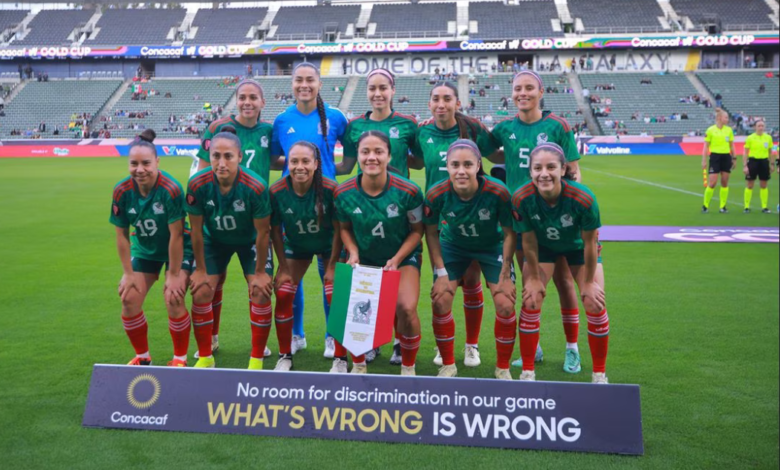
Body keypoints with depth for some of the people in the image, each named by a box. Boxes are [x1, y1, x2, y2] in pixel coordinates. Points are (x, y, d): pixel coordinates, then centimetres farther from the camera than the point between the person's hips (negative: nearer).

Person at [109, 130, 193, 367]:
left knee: (173, 300, -18)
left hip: (177, 249, -5)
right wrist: (128, 273, -4)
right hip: (144, 249, 5)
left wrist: (174, 275, -19)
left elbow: (176, 236, -24)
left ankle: (180, 358, 6)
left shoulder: (171, 189, -29)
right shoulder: (122, 191, -16)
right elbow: (122, 235, -6)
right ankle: (142, 357, 22)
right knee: (129, 299, -2)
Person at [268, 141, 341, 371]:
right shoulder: (277, 191, -24)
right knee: (283, 296, -4)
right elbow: (275, 231, -11)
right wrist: (284, 268, -8)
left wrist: (332, 266, -15)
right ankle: (285, 356, 15)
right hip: (295, 246, 2)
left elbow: (339, 230, -18)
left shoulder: (330, 189, -30)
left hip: (329, 246, -2)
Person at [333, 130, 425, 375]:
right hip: (363, 258, 2)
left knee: (406, 308, -23)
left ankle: (408, 369, 5)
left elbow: (417, 230, -8)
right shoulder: (343, 193, -14)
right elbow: (345, 227, 3)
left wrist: (397, 259, -18)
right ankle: (358, 366, 16)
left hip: (403, 257, -2)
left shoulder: (409, 192, -21)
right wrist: (353, 252, -15)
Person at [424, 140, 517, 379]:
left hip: (492, 247, -1)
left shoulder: (498, 193, -32)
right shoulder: (436, 195, -28)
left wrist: (505, 275, -14)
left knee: (505, 304, -10)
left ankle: (503, 368, 13)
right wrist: (441, 272, -12)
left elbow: (509, 233, -17)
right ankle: (448, 365, 16)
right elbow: (431, 233, -11)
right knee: (440, 302, -7)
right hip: (453, 245, 1)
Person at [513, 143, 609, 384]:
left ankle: (599, 375, 15)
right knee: (531, 303, -6)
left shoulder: (583, 199, -38)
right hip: (543, 246, 1)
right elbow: (529, 242, -18)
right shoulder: (521, 199, -34)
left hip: (578, 246, -1)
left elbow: (590, 244, -23)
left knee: (595, 305, -6)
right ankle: (527, 373, 11)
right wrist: (534, 278, -9)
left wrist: (589, 282, -12)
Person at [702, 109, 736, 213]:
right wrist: (704, 160, -6)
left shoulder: (729, 130, 7)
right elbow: (706, 146, -2)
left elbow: (732, 145, 14)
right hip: (715, 157, -4)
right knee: (712, 183, -8)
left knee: (725, 183, 5)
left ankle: (723, 206, 11)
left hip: (726, 157, 4)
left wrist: (734, 158, 12)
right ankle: (705, 206, 6)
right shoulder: (710, 130, -5)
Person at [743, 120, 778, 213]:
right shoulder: (750, 138, -4)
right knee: (749, 185, 1)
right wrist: (744, 166, -8)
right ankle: (746, 207, 7)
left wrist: (773, 164, 11)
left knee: (764, 185, 7)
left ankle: (764, 207, 13)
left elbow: (771, 152, 13)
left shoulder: (768, 137, 5)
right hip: (753, 161, -3)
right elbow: (745, 153, -2)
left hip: (764, 161, 3)